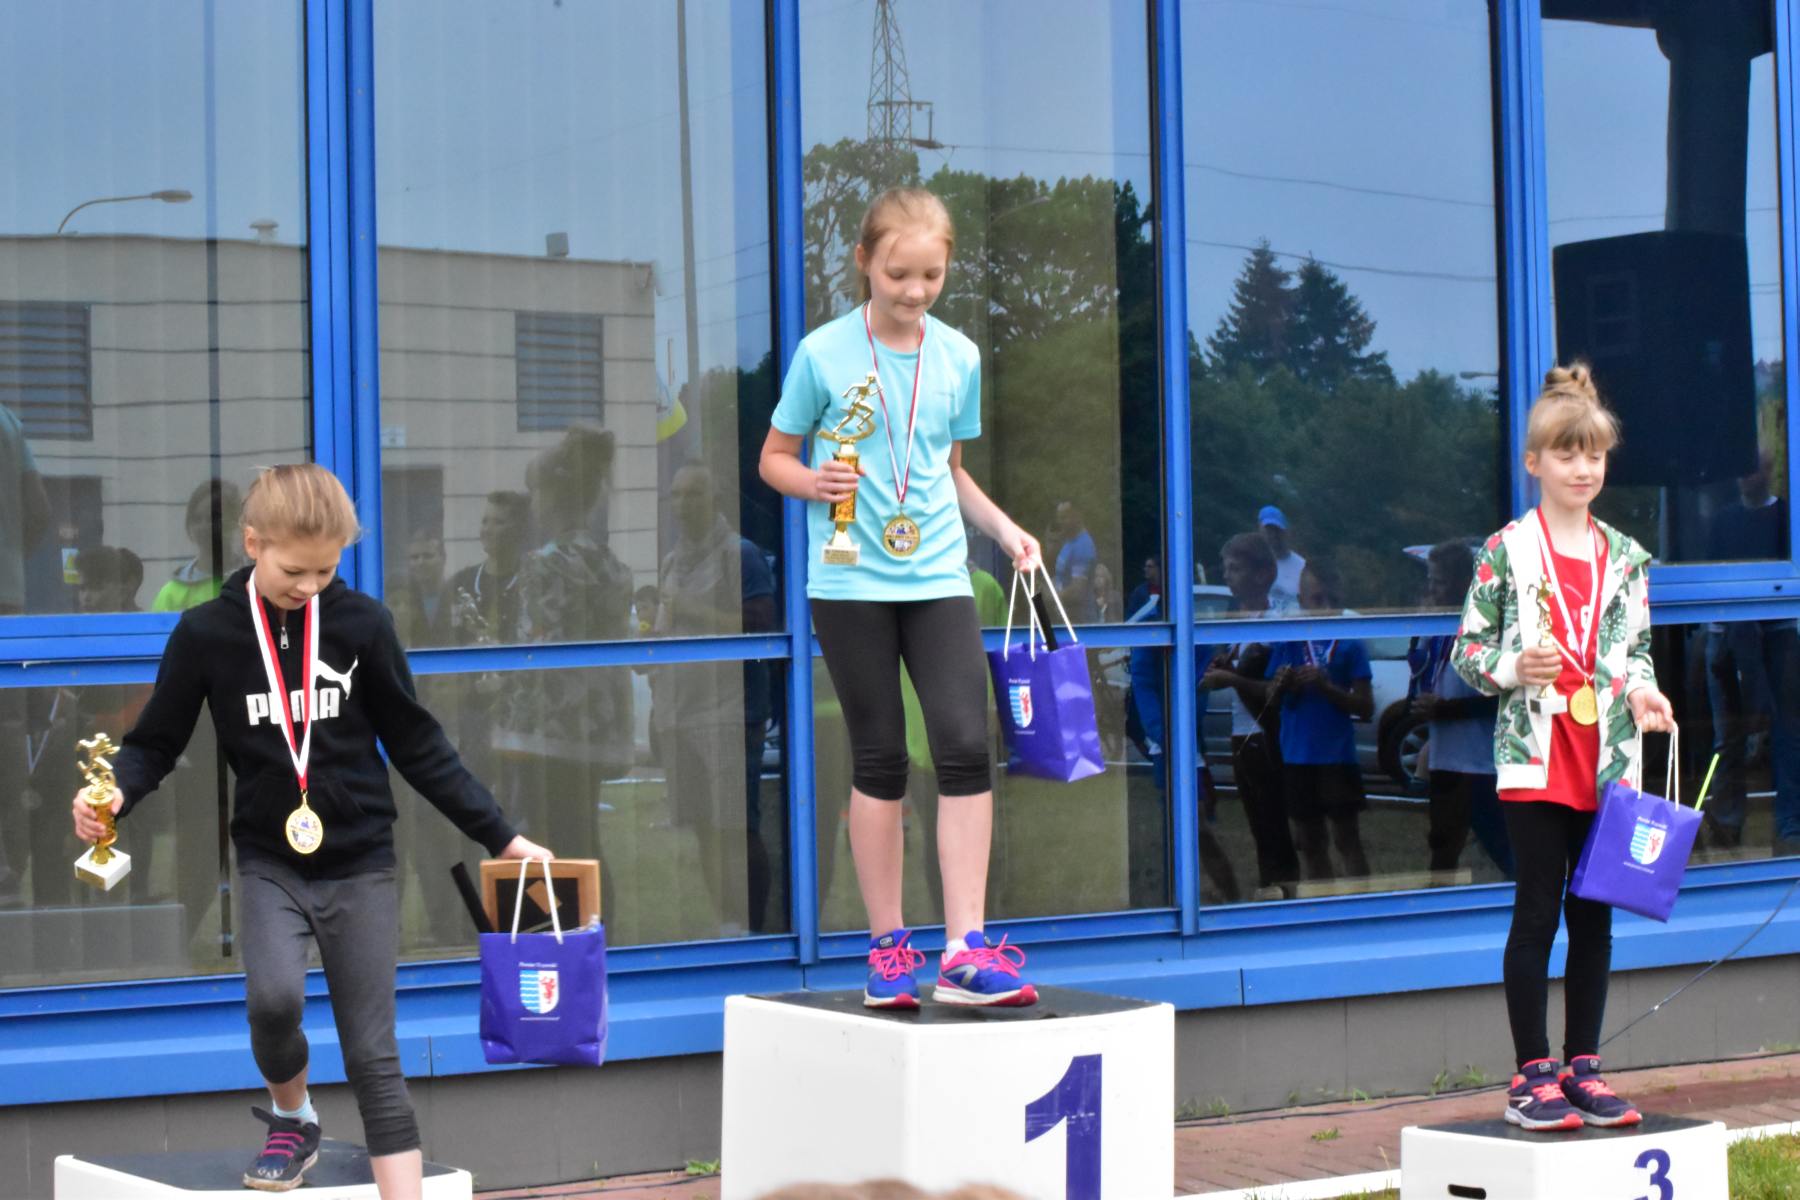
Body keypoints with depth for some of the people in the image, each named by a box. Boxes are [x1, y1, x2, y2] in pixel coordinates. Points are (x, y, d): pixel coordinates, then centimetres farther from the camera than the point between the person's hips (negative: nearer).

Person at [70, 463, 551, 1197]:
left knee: (373, 1057, -2)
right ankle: (291, 1119, 8)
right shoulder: (206, 634, -5)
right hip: (269, 862, 0)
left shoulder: (361, 623, -3)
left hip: (360, 865, 0)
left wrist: (499, 836, 4)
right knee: (273, 997, -25)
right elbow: (157, 741, 3)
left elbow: (416, 745, 5)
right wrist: (115, 793, -19)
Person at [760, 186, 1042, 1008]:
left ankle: (964, 949, -9)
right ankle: (888, 947, 14)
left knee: (965, 745, -10)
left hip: (938, 578, 2)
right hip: (850, 583, -2)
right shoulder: (823, 353, -3)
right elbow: (774, 457, 6)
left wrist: (1003, 527, 5)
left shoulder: (959, 357, 7)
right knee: (880, 757, 3)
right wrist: (813, 483, -15)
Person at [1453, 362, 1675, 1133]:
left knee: (1595, 913, 8)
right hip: (1534, 757, -4)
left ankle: (1582, 1067, 16)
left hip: (1609, 758, 4)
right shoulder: (1507, 551, -3)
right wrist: (1514, 669, -19)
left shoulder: (1625, 557, 10)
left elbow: (1638, 649, 18)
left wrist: (1642, 690, -2)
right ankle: (1532, 1075, 3)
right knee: (1539, 910, -3)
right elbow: (1465, 651, 0)